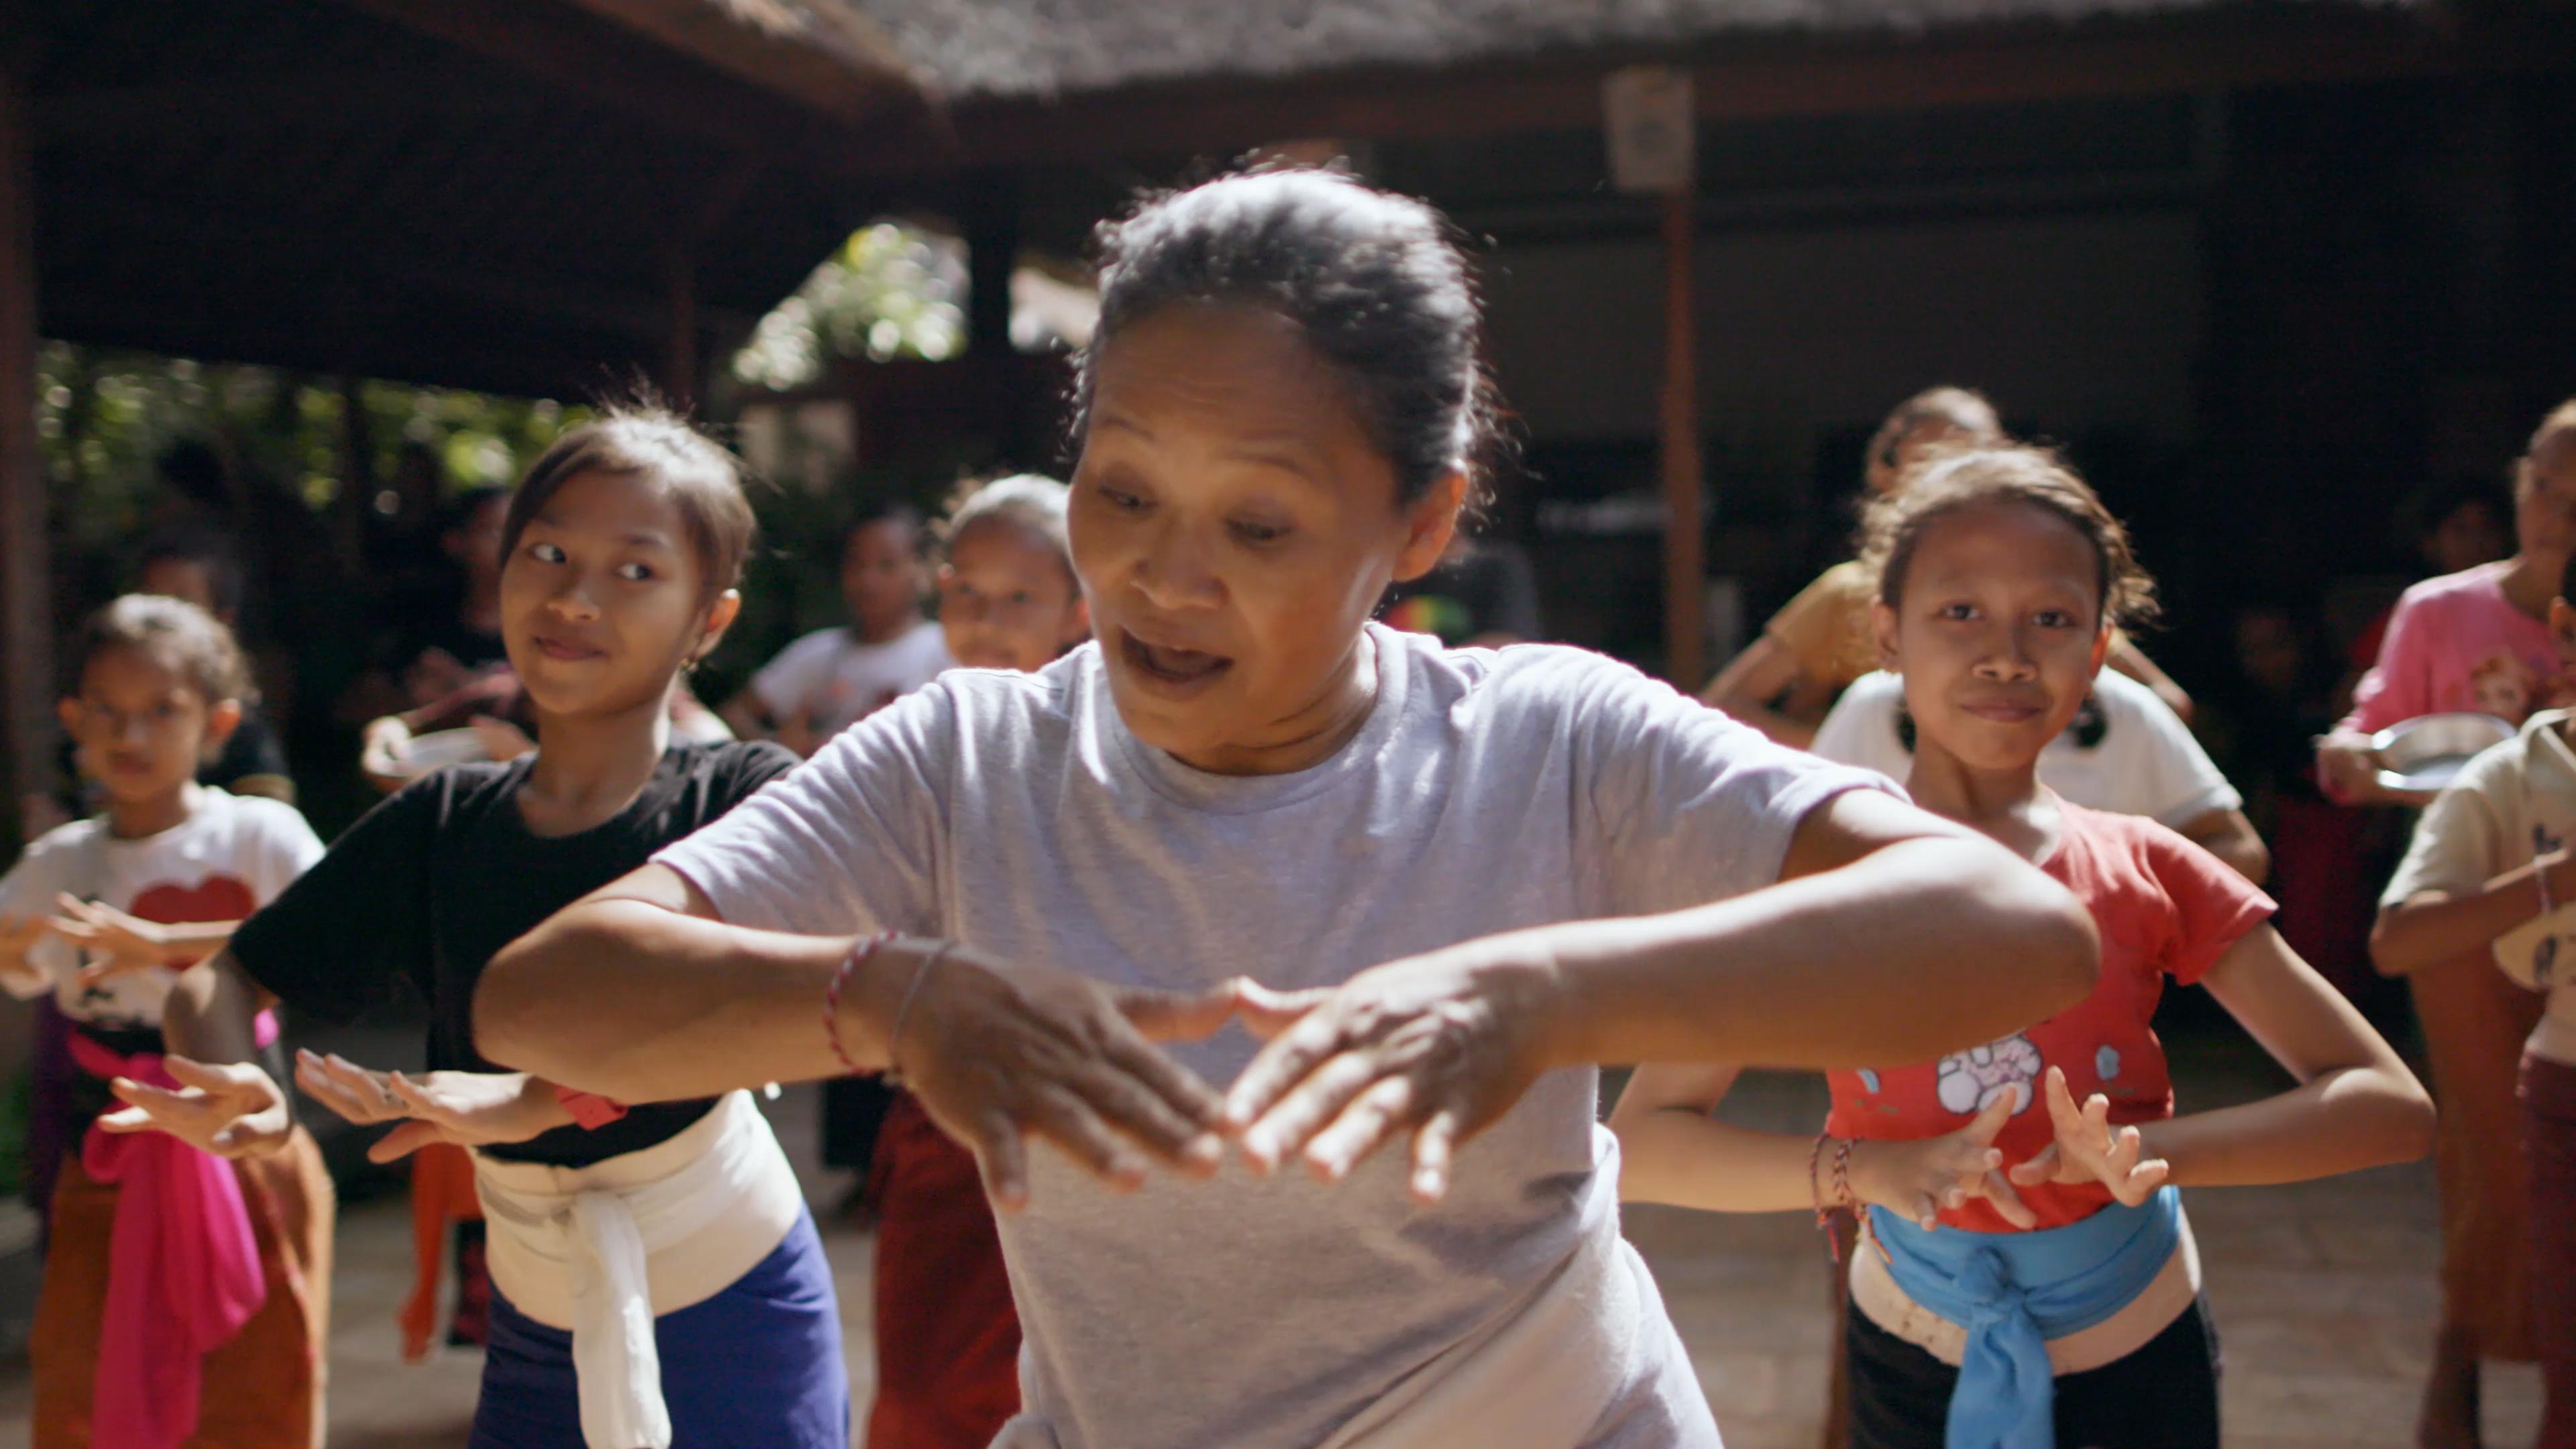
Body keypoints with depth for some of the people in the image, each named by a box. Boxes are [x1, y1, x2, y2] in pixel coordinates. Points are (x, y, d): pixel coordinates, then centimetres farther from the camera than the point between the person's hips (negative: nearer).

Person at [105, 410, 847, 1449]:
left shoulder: (745, 795, -13)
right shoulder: (441, 826, 1)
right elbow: (227, 979, 5)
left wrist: (538, 1097, -41)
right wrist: (221, 1083, -19)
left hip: (736, 1313, -3)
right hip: (535, 1335, 4)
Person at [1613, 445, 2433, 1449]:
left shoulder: (2142, 872, -11)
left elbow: (2391, 1107, -11)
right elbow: (1638, 1144, -18)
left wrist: (2152, 1152, -27)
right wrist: (1869, 1169, -32)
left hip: (2141, 1365, 1)